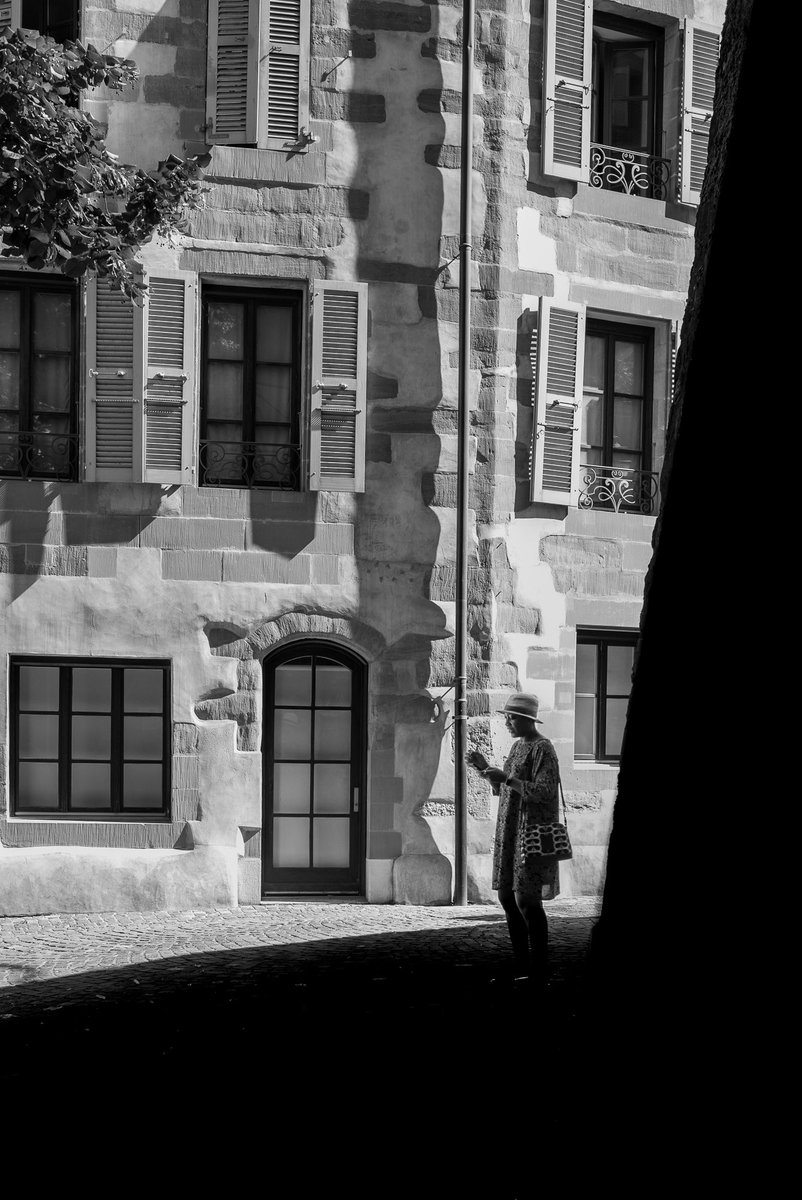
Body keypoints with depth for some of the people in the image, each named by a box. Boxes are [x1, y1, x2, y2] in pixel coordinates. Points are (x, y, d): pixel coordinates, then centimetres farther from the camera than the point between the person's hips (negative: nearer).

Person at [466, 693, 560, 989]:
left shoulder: (543, 749, -13)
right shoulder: (518, 746, 16)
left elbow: (544, 792, -21)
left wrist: (506, 777, -27)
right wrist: (485, 767, 8)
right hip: (511, 834, 10)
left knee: (526, 899, -12)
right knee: (507, 897, 9)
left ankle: (540, 972, -5)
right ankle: (522, 967, 16)